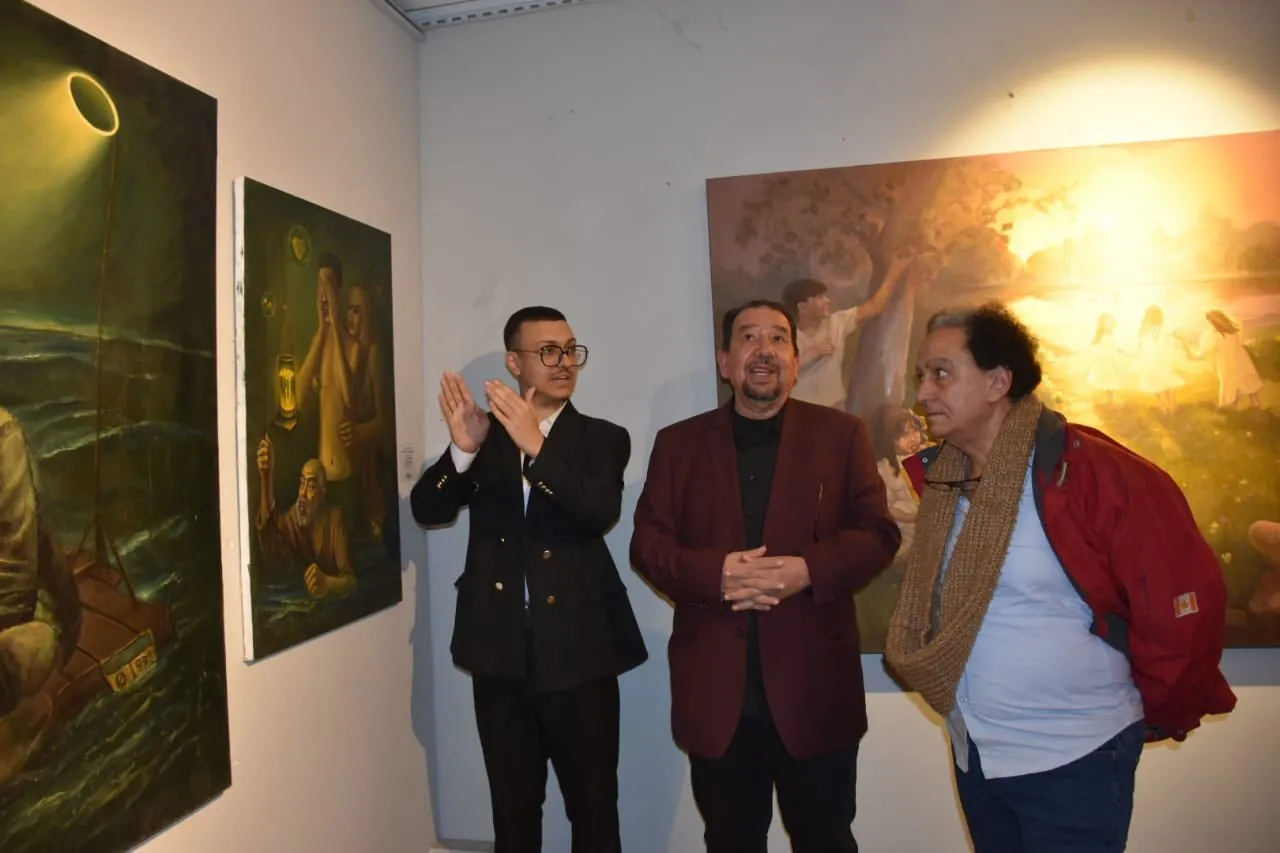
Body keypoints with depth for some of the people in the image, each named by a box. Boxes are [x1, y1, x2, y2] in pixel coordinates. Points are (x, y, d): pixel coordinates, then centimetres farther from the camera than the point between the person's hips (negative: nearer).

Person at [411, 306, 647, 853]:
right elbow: (426, 510, -2)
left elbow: (602, 512, -17)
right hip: (501, 652, 2)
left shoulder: (602, 439, 1)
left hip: (578, 650, -2)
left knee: (593, 806, 8)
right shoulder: (482, 436, 7)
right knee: (512, 807, 16)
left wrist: (536, 446, -29)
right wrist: (462, 448, -21)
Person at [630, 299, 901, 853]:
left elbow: (878, 532, -1)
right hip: (716, 691, 1)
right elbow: (648, 541, 0)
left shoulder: (840, 434, 4)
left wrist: (810, 569, -20)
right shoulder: (678, 442, 6)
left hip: (814, 686, 0)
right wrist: (714, 573, -19)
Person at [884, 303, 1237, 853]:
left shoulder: (1092, 470, -20)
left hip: (1072, 760, -6)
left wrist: (1159, 713, -3)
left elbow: (1185, 602, -16)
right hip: (973, 755, 6)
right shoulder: (938, 476, -1)